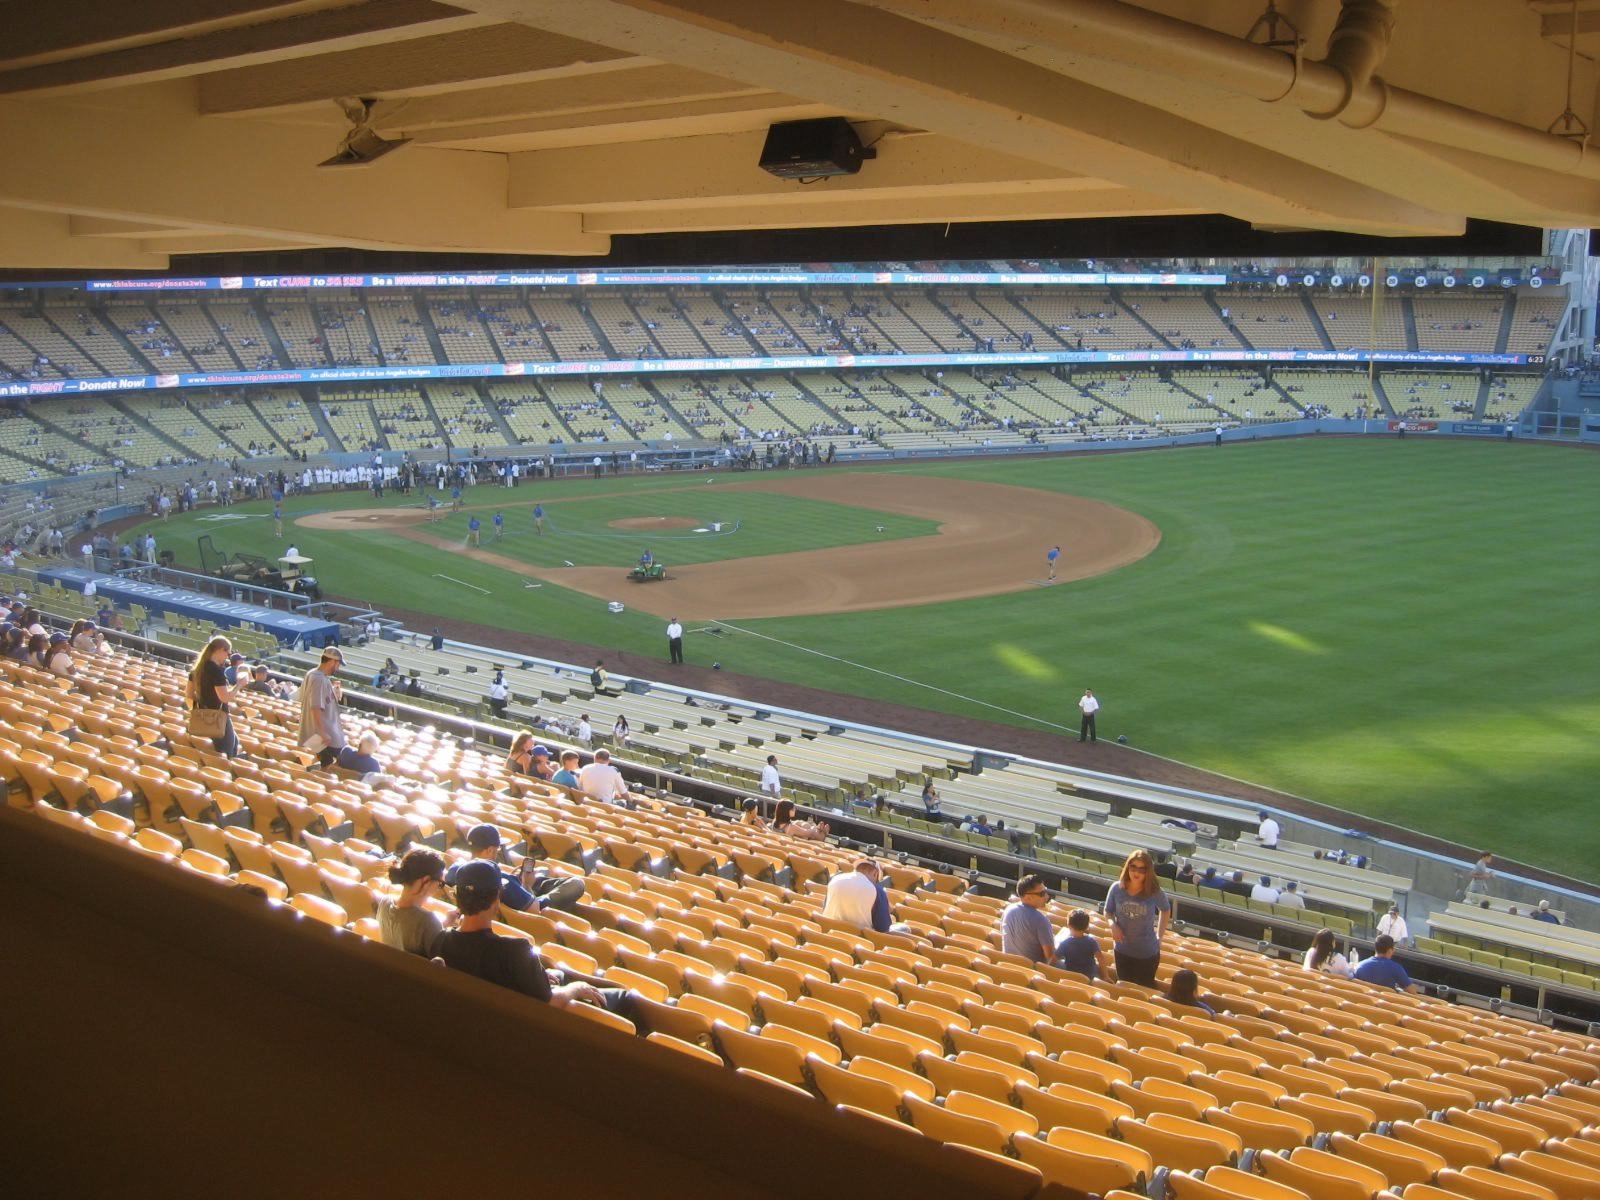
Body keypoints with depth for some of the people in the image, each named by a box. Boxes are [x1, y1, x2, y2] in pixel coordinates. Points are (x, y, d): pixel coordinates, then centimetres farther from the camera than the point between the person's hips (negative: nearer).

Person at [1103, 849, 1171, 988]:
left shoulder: (1155, 892, -17)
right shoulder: (1116, 888, -14)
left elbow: (1165, 910, 5)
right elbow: (1108, 912, 3)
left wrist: (1159, 935, 1)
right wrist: (1113, 925, -17)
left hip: (1147, 952, -2)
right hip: (1122, 950, 2)